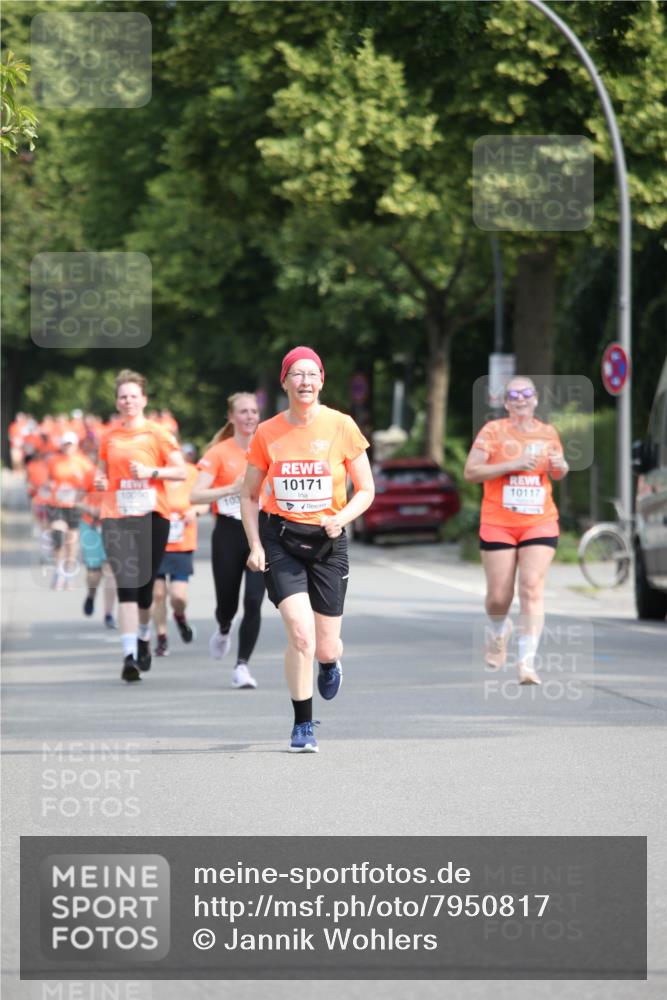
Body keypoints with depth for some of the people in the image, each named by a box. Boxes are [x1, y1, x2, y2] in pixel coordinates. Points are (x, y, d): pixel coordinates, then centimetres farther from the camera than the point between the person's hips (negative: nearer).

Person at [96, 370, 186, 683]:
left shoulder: (157, 433, 1)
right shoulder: (109, 436, 9)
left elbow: (181, 471, -2)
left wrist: (151, 471, -16)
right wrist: (100, 481, 0)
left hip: (152, 515, -1)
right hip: (116, 516, 1)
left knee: (145, 584, 7)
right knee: (126, 585, -11)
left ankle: (143, 638, 34)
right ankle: (130, 654, -17)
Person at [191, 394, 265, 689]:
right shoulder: (219, 453, -5)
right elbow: (196, 495, -13)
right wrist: (232, 489, -24)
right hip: (228, 534, -1)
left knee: (253, 601, -13)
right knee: (227, 603, 8)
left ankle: (242, 666, -6)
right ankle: (224, 630, 45)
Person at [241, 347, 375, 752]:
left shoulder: (342, 426, -3)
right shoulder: (267, 433, -1)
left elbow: (366, 490, 3)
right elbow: (249, 494, 9)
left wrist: (342, 517, -15)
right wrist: (255, 545, -3)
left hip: (328, 541, 1)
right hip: (280, 540, -1)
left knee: (325, 647, 3)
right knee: (301, 634, -18)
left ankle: (332, 662, 43)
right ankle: (303, 726, -4)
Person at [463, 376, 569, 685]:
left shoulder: (548, 433, 9)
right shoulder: (494, 430, -3)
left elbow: (557, 473, 24)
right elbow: (470, 472, -10)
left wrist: (561, 466, -1)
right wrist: (512, 465, -19)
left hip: (540, 523, 2)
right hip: (498, 524, -2)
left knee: (532, 588, -14)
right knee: (499, 597, 2)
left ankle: (527, 663, -15)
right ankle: (498, 631, 38)